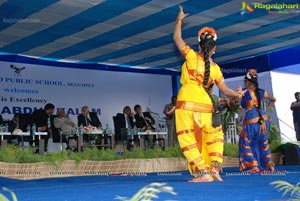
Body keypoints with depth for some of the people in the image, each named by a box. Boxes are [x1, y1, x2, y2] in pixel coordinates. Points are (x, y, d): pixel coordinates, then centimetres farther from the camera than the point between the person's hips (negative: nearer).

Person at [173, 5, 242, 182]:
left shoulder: (192, 56, 0)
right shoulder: (215, 68, 7)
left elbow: (177, 38, 9)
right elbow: (225, 90, 11)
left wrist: (180, 19, 22)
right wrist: (238, 95, 31)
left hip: (187, 102, -3)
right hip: (205, 104, 3)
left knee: (188, 139, 0)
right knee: (214, 135, 21)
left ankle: (203, 172, -5)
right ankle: (215, 167, 6)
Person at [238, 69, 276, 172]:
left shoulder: (245, 92, -5)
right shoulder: (261, 91, 10)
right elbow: (273, 99, 26)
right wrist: (271, 102, 45)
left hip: (251, 121, -5)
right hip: (263, 119, 6)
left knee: (245, 143, 6)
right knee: (263, 142, 19)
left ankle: (254, 166, -1)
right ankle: (270, 165, 21)